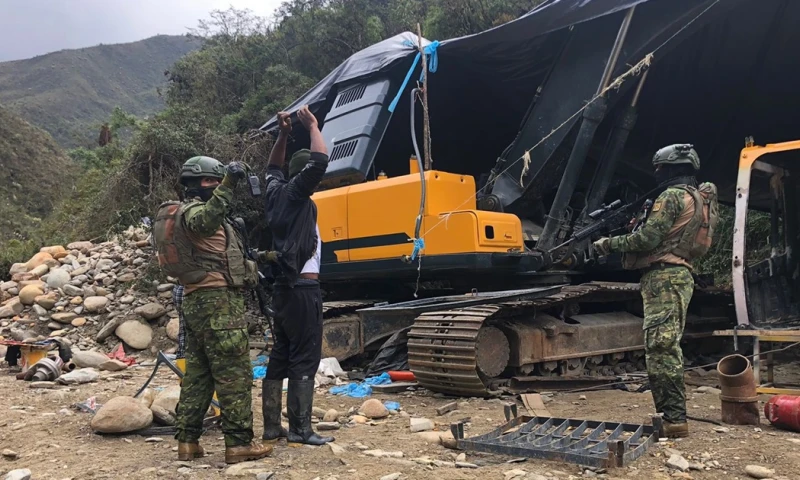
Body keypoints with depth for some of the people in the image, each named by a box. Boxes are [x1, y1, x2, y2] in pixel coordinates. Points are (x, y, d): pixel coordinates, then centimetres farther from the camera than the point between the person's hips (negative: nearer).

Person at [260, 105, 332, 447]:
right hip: (302, 289, -8)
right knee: (304, 359, -6)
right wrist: (312, 126, -5)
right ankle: (300, 431, -4)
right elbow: (320, 160, -20)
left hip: (283, 288, 9)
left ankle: (272, 428, 15)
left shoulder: (276, 193, 13)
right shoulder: (295, 194, -8)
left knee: (280, 357, 10)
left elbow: (272, 169, 33)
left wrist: (283, 134, 25)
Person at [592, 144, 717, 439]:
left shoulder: (672, 196, -9)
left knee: (660, 348, -11)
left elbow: (648, 239, -16)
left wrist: (609, 243, -4)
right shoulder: (697, 198, 22)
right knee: (666, 348, 13)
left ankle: (673, 420, -10)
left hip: (664, 278, -11)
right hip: (677, 275, 11)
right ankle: (671, 415, 18)